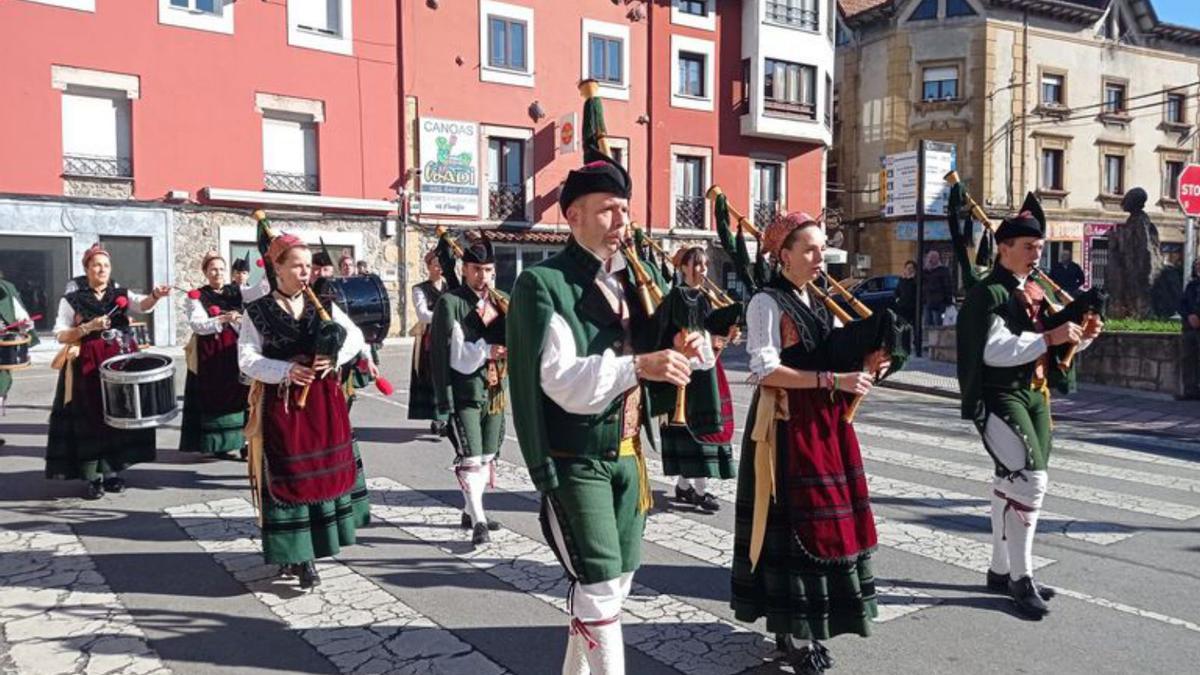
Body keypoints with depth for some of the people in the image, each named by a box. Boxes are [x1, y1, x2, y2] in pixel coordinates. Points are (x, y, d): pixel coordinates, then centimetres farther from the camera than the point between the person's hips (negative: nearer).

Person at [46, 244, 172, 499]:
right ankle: (93, 477, 4)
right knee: (92, 419, -2)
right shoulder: (72, 300, 2)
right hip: (88, 366, -3)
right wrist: (88, 327, -16)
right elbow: (60, 335, -1)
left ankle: (112, 472, 18)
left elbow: (142, 305, -14)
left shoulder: (122, 295, 7)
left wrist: (155, 296, -35)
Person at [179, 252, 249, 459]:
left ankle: (242, 441, 10)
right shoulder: (196, 297, -1)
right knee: (215, 400, 0)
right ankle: (218, 445, 7)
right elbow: (198, 324, -14)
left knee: (239, 398, 4)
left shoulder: (235, 292, 11)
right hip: (210, 357, -3)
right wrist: (224, 319, -27)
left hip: (235, 354, 4)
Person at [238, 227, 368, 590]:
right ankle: (297, 553, 6)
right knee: (288, 476, -1)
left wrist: (333, 359, -13)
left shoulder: (323, 305, 5)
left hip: (323, 400, 4)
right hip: (282, 404, -4)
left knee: (325, 470, 10)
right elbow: (247, 359, -8)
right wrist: (287, 371, -23)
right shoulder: (258, 311, -4)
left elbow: (355, 337, 6)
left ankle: (316, 542, 27)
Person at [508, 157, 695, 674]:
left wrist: (680, 349, -6)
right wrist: (638, 365, -36)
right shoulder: (544, 283, -15)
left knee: (618, 578, 17)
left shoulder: (640, 275, 7)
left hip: (629, 452, 7)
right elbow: (563, 382, -24)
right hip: (576, 458, -7)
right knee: (599, 583, -6)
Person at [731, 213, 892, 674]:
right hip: (787, 424, -8)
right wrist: (833, 380, -22)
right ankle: (790, 629, 9)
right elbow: (766, 370, -18)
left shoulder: (819, 302, 15)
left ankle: (810, 621, 25)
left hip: (825, 422, 8)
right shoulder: (767, 303, -10)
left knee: (828, 519, 11)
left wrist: (862, 366, -2)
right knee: (793, 523, -3)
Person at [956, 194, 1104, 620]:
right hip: (1000, 398, -8)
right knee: (1029, 479, -15)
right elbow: (995, 351, -24)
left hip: (1036, 394, 9)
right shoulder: (988, 295, -12)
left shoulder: (1041, 289, 13)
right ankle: (1021, 578, -3)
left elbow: (1060, 343, 21)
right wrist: (1050, 337, -25)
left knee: (1010, 482, 14)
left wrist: (1082, 336, 0)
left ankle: (1000, 570, 26)